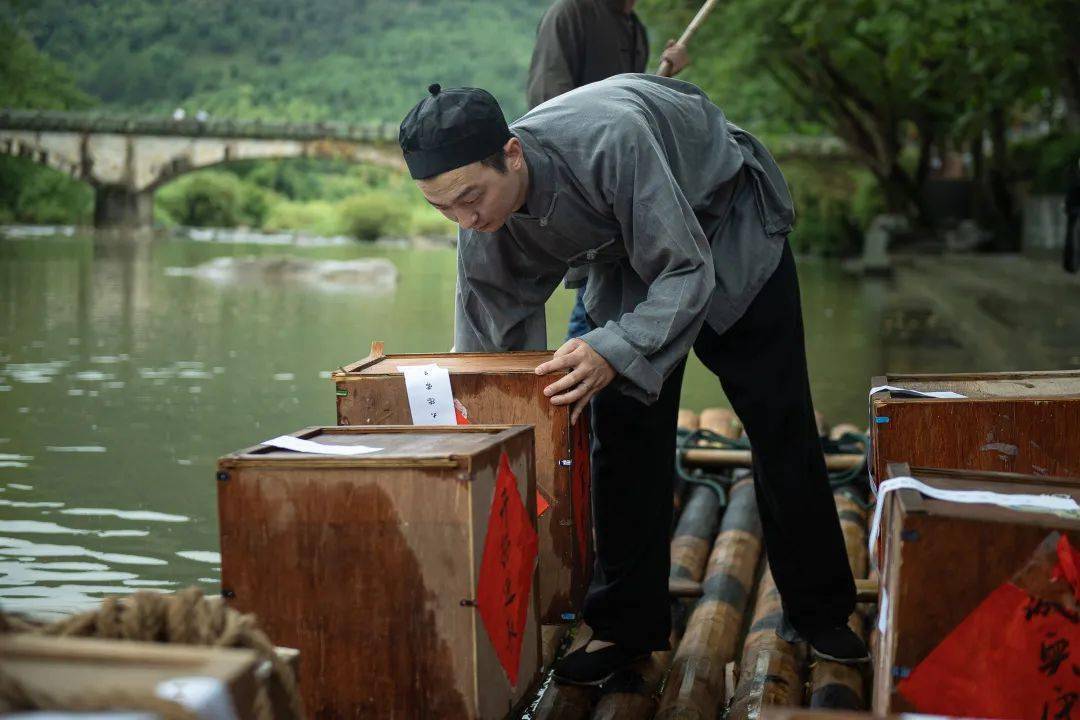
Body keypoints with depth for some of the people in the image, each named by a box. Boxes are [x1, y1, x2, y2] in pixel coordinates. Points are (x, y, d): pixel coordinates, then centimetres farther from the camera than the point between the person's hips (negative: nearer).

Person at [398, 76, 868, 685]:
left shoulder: (609, 141, -44)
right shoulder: (483, 231, -24)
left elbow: (687, 272, -38)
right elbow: (483, 353, -13)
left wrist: (613, 353, -51)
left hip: (732, 223, -4)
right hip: (627, 252, 4)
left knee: (779, 423, 2)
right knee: (622, 432, -3)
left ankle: (820, 609, 16)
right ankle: (628, 624, 9)